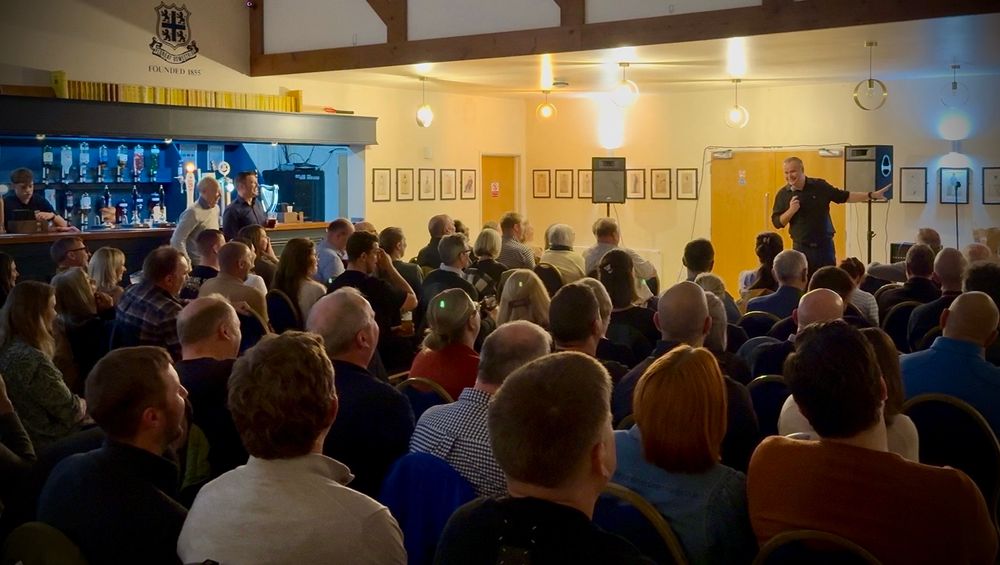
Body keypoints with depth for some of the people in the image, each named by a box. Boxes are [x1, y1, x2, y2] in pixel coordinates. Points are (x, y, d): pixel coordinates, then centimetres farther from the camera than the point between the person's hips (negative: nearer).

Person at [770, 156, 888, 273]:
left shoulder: (820, 186, 0)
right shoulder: (783, 194, -2)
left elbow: (844, 197, 6)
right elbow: (777, 222, -2)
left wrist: (872, 195, 2)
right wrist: (791, 211, -20)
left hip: (825, 245, 1)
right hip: (801, 248, -1)